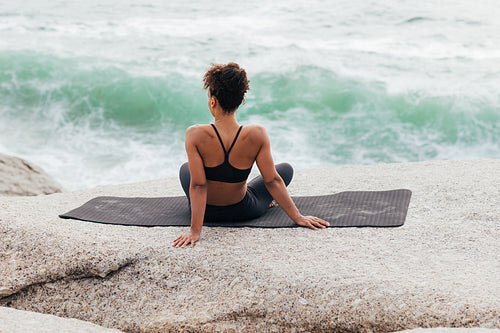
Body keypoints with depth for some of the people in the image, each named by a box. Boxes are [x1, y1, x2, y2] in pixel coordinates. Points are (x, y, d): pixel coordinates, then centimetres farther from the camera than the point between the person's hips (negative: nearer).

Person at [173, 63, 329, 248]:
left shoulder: (195, 135, -29)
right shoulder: (256, 135, -25)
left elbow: (198, 185, -27)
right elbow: (272, 180, -18)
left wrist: (195, 230, -21)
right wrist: (298, 217, -8)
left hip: (207, 212, 0)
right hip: (243, 212, 0)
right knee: (286, 169, 25)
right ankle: (265, 202, 50)